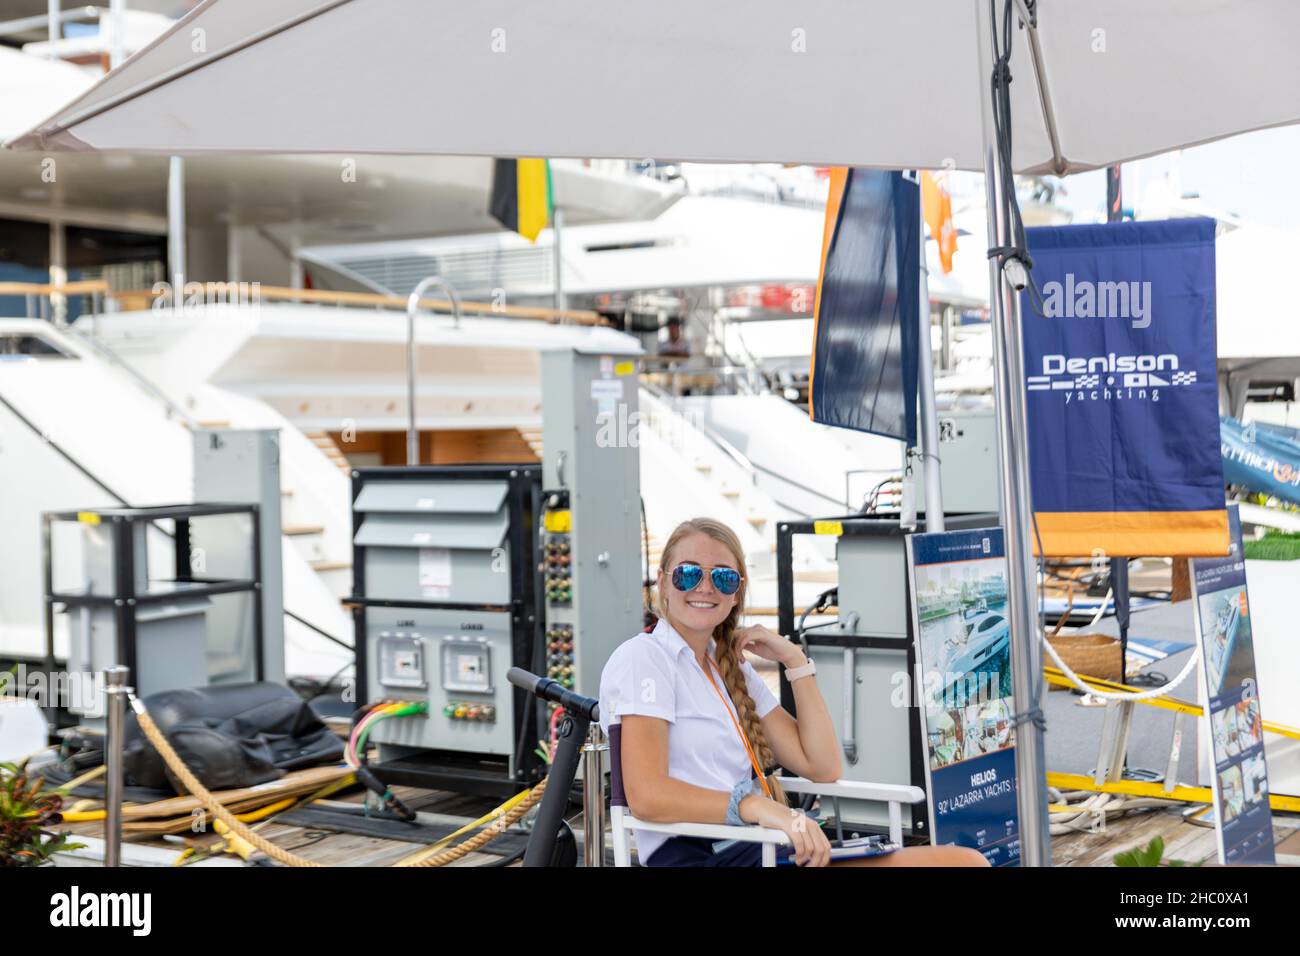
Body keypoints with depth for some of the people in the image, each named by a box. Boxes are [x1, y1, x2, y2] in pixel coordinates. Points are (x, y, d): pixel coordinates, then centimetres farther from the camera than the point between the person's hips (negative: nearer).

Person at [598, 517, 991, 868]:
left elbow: (823, 766, 14)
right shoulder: (642, 658, -3)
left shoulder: (733, 671, 22)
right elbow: (646, 795, -17)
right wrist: (757, 807, -28)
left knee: (967, 860, -7)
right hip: (699, 855, -8)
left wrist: (795, 661, 8)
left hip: (762, 849, 8)